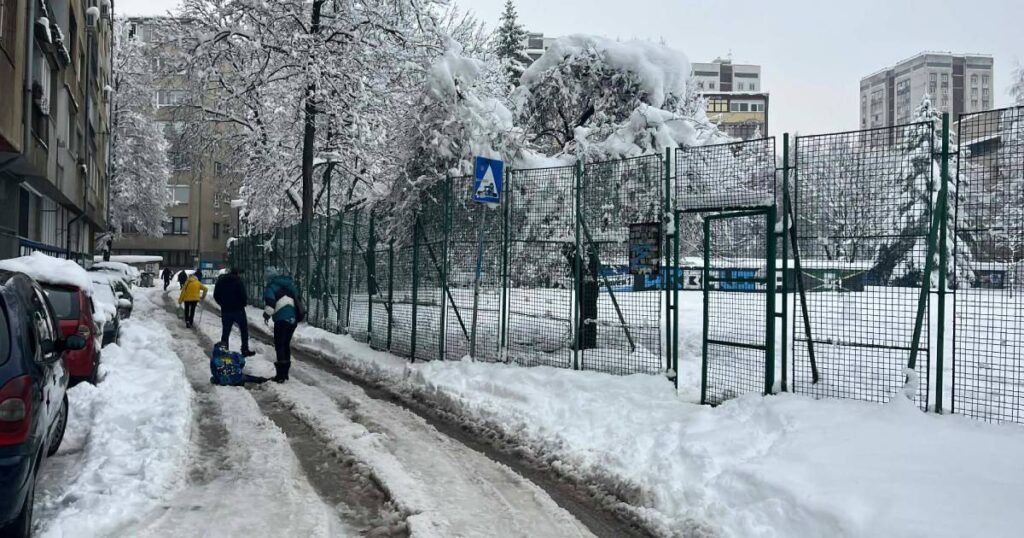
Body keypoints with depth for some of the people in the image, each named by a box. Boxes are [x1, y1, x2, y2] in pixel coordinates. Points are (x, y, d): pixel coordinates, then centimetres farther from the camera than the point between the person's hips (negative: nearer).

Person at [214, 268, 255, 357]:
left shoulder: (220, 281, 7)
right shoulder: (238, 281, -13)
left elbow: (216, 296, 10)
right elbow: (243, 295, -17)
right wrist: (245, 302, 3)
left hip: (225, 310, 5)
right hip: (238, 310, -5)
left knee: (225, 331, 12)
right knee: (244, 330, 9)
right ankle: (245, 350, 9)